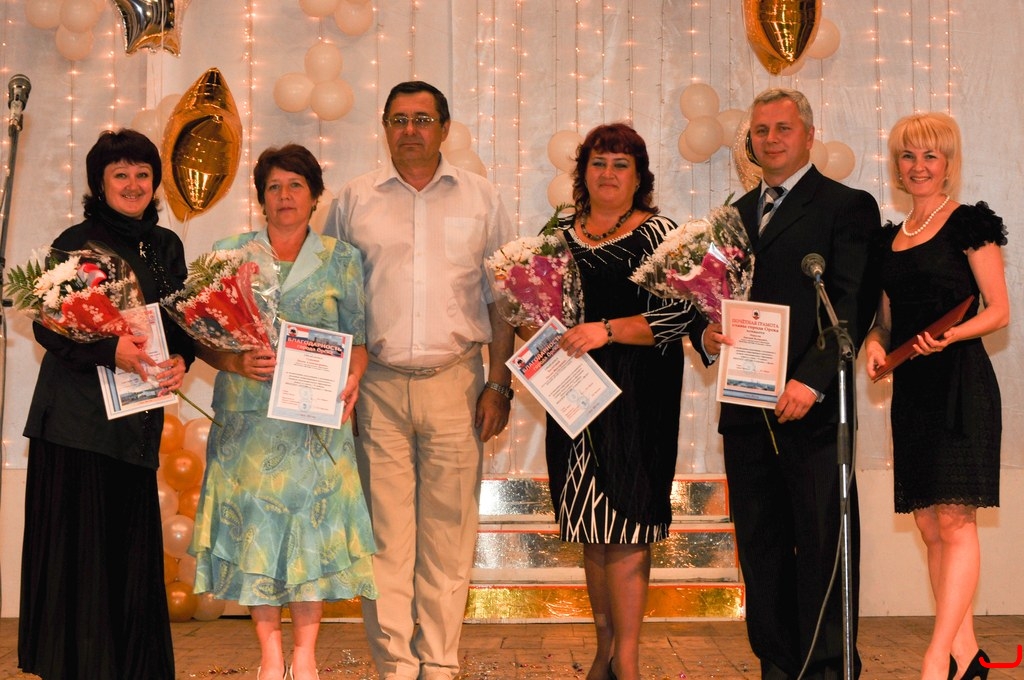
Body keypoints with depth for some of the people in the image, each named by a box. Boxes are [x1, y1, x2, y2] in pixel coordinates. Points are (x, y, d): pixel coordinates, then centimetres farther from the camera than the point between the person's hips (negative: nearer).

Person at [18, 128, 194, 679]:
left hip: (139, 418, 5)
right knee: (79, 545, -3)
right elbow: (48, 327, -9)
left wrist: (180, 358, -6)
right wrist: (111, 350, -24)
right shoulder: (76, 242, -3)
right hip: (76, 418, -4)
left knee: (133, 545, 6)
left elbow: (183, 323, 16)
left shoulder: (166, 246, 13)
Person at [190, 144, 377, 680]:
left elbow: (359, 339, 7)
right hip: (247, 415, 0)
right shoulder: (230, 254, 7)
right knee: (254, 521, 0)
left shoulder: (341, 260, 8)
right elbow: (203, 339, 4)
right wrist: (238, 363, -15)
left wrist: (351, 378, -13)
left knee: (313, 519, -2)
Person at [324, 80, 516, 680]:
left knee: (449, 530, 0)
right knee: (385, 531, -1)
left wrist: (499, 383, 2)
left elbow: (501, 299, 9)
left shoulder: (481, 199, 10)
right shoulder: (355, 200, 10)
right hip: (377, 386, 0)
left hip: (455, 383, 0)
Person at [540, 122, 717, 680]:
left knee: (625, 524, -7)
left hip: (635, 399, -5)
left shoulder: (659, 235, -2)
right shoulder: (560, 237, 13)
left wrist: (607, 330, -20)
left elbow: (678, 316, -11)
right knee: (592, 527, 9)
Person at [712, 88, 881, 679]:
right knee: (761, 545, 9)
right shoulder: (739, 213, 20)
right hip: (747, 407, 6)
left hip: (812, 404, -6)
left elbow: (855, 307, -10)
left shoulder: (848, 206, -1)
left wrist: (811, 381, -20)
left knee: (823, 542, -1)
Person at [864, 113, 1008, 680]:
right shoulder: (890, 240, 16)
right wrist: (875, 343, 0)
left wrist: (949, 335, -21)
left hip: (960, 383, -7)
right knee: (930, 526, 7)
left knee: (955, 521, -10)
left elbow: (999, 311, -5)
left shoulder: (970, 225, -2)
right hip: (911, 389, 7)